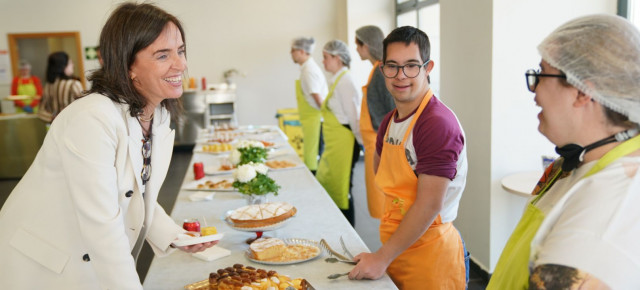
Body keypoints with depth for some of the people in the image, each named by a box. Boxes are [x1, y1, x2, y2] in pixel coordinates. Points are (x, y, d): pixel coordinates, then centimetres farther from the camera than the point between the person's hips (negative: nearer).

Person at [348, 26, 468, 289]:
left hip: (428, 254, -7)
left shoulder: (438, 123, -21)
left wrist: (382, 258, -18)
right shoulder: (389, 121, 5)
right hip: (395, 247, 8)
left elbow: (429, 205, -23)